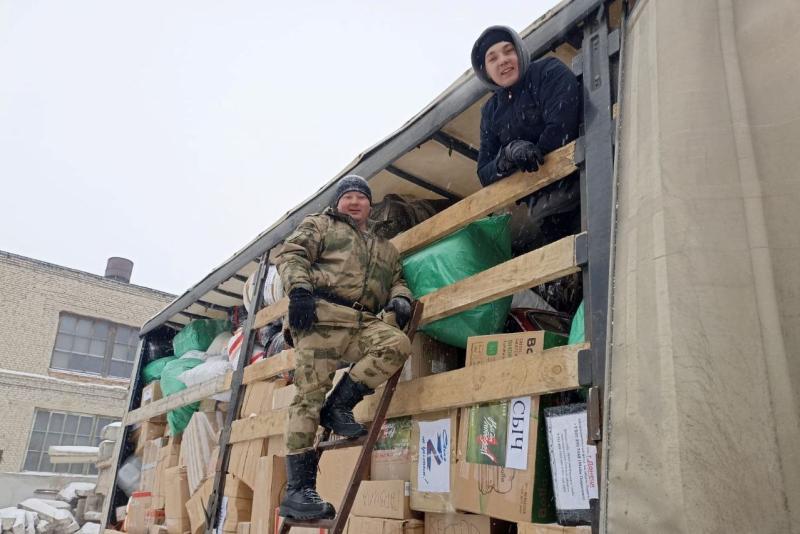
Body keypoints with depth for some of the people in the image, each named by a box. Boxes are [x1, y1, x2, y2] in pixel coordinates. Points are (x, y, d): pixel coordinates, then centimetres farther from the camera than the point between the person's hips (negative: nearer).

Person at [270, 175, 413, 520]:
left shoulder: (386, 249, 32)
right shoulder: (320, 225, 19)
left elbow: (397, 281, 28)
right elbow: (290, 253, 4)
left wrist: (400, 299, 2)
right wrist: (299, 288, -15)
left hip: (362, 323, 4)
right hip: (321, 314, -4)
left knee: (397, 343, -27)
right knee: (310, 394, -12)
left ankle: (339, 405, -12)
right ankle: (298, 489, -8)